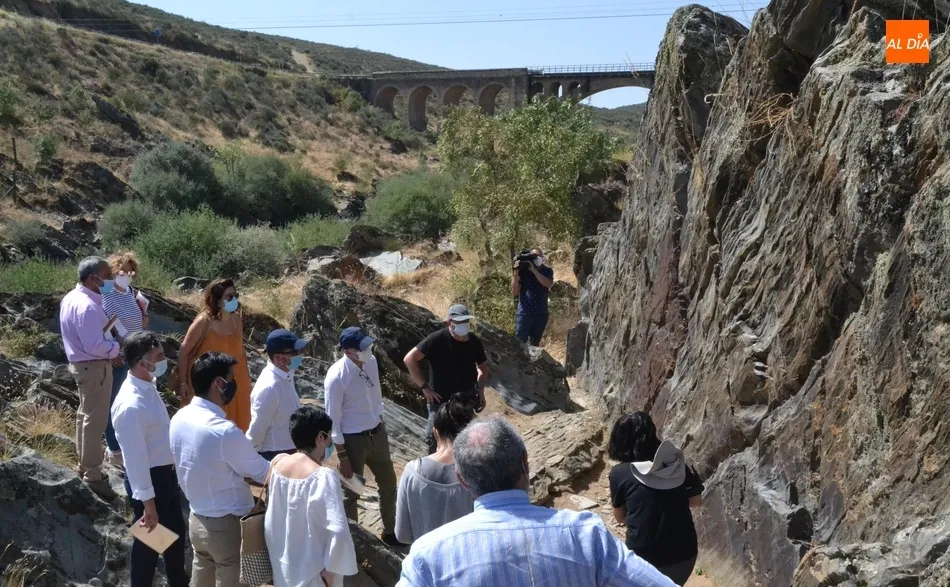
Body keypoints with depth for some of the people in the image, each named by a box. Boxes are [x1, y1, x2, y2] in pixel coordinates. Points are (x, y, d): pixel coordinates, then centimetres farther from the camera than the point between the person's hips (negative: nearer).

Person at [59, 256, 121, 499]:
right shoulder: (87, 306, -26)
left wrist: (110, 350, 6)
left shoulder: (72, 297, 6)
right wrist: (117, 349, -13)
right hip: (94, 366, -11)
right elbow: (95, 346, -28)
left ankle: (85, 464, 37)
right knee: (95, 420, -2)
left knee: (85, 415, 22)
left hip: (82, 363, 11)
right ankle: (93, 476, 7)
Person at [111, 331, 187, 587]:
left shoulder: (148, 386, -1)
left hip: (166, 472, 9)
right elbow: (135, 458, -25)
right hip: (148, 478, -9)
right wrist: (148, 504, -20)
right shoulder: (131, 405, -30)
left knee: (175, 532, 26)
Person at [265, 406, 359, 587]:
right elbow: (338, 531, -31)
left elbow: (272, 518, 6)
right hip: (312, 569, -6)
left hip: (283, 562, 6)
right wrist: (332, 567, -18)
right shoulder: (323, 476, -27)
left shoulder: (278, 465, -7)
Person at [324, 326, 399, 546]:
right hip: (353, 439, -7)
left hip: (377, 433, 7)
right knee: (351, 492, 12)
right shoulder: (336, 377, -25)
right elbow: (333, 420, -18)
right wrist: (342, 455, -15)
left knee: (388, 483, 21)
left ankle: (390, 531, 43)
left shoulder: (371, 362, -6)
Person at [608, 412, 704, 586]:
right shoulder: (676, 462, 0)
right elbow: (696, 501, 10)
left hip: (645, 560, -3)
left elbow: (620, 517, 4)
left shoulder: (619, 473, -7)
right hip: (685, 555, 3)